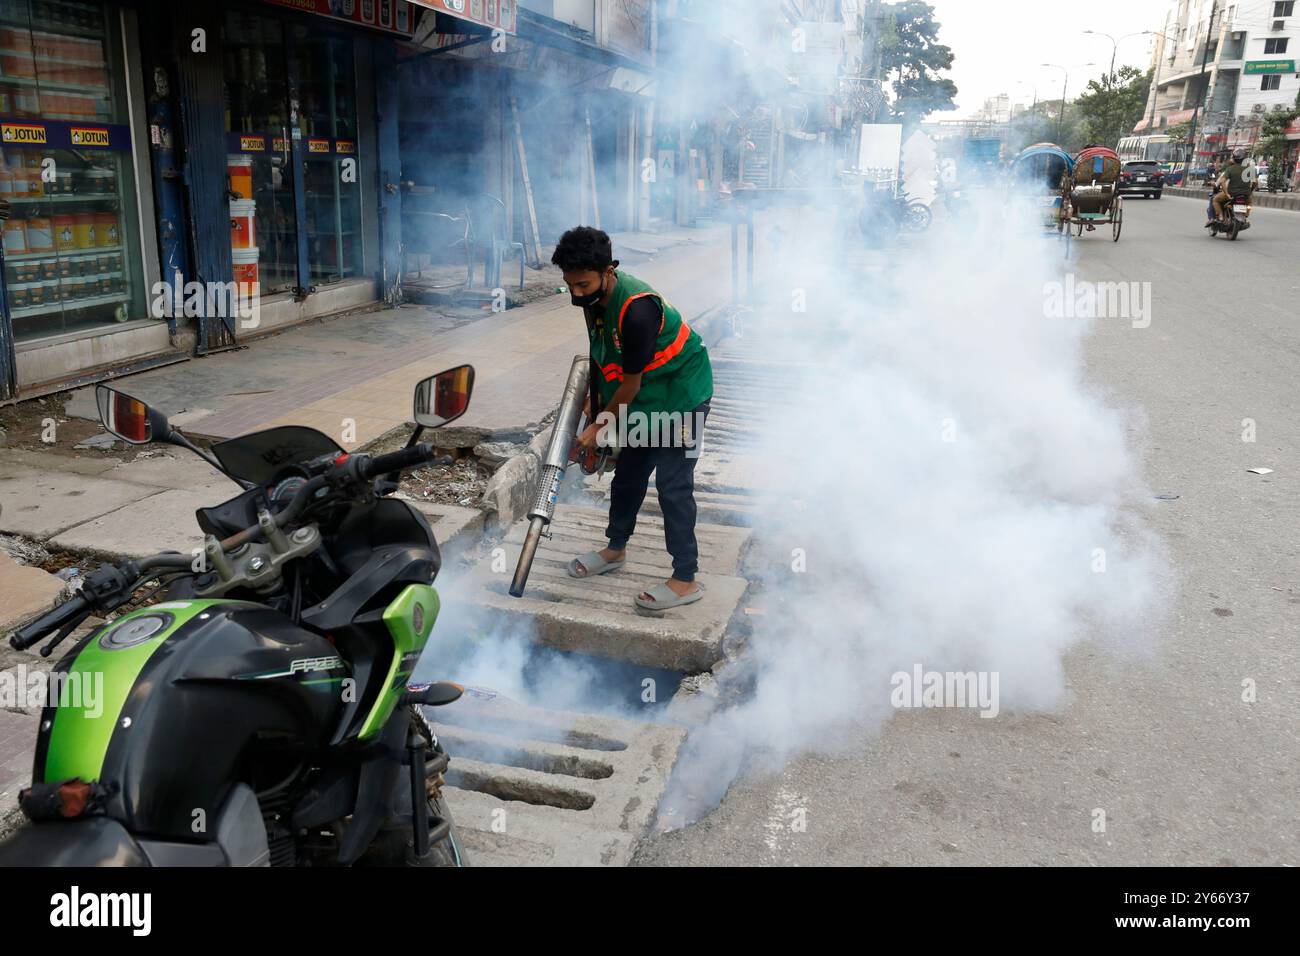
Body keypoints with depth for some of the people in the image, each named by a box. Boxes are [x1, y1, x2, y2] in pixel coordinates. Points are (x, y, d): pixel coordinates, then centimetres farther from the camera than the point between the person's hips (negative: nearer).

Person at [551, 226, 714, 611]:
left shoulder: (636, 308, -33)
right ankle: (616, 549, 36)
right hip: (645, 396, 9)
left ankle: (686, 580, -1)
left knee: (673, 484, -9)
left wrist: (601, 426, -14)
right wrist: (595, 398, 9)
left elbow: (631, 383, -25)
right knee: (628, 473, 17)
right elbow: (602, 353, 11)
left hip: (682, 392, -9)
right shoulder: (595, 297, -6)